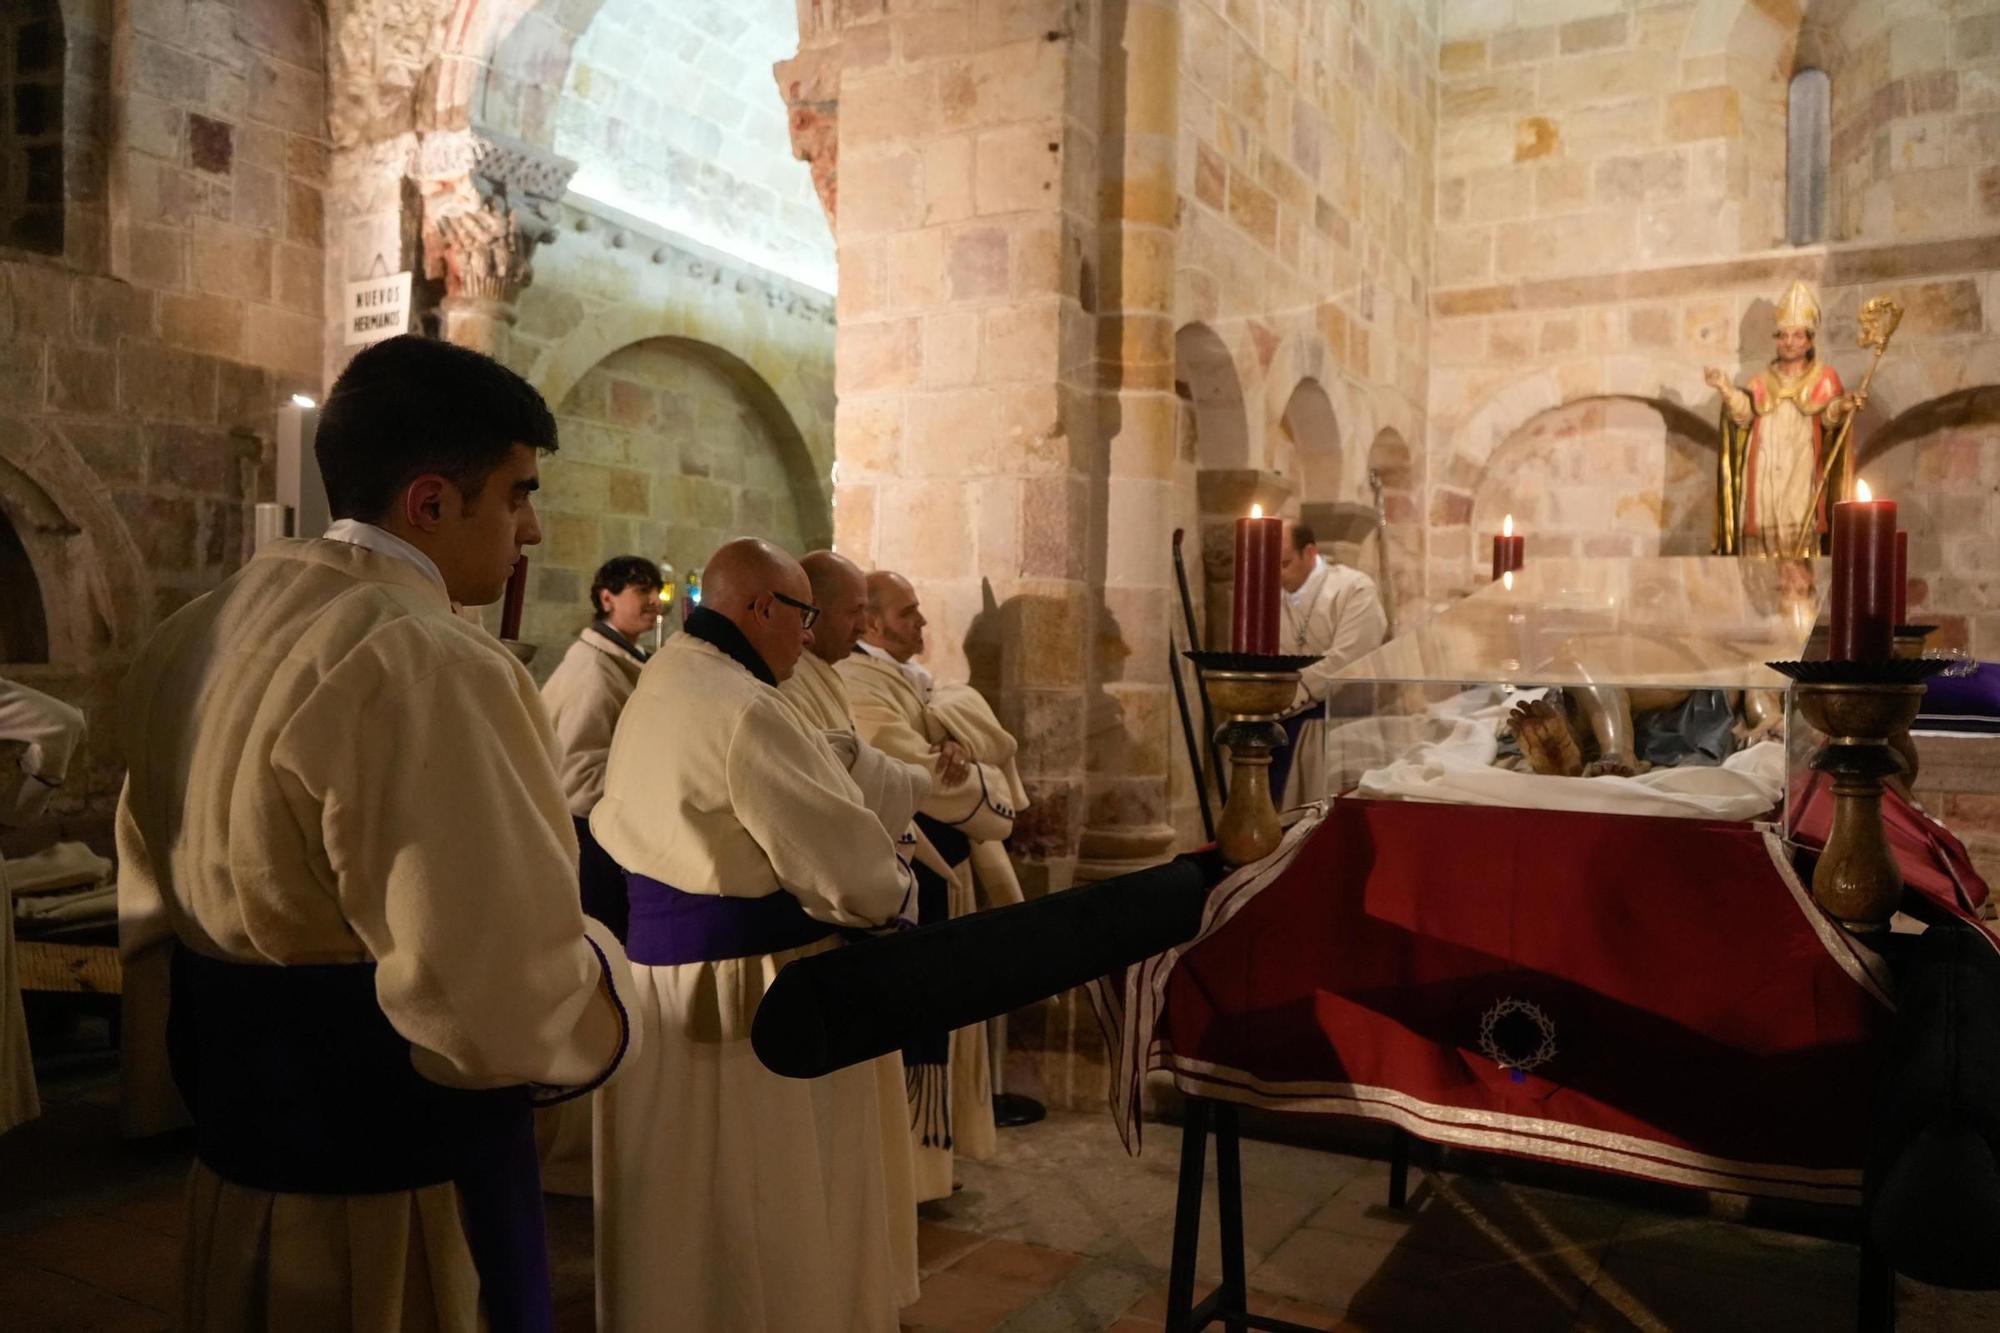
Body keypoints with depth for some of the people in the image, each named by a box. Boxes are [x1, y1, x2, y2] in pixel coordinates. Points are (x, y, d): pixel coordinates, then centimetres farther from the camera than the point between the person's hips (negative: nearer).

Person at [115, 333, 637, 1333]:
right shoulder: (426, 668, -26)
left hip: (234, 1172, 8)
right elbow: (506, 1008, -32)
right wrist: (598, 966, -12)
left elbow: (151, 921, 14)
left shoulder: (192, 640, 2)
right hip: (401, 1213, -8)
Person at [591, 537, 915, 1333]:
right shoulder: (745, 711, -22)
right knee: (763, 1225, 6)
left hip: (657, 971, 10)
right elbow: (846, 865, -22)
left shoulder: (658, 686, 9)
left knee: (682, 1216, 22)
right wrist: (893, 893, 0)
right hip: (743, 998, -10)